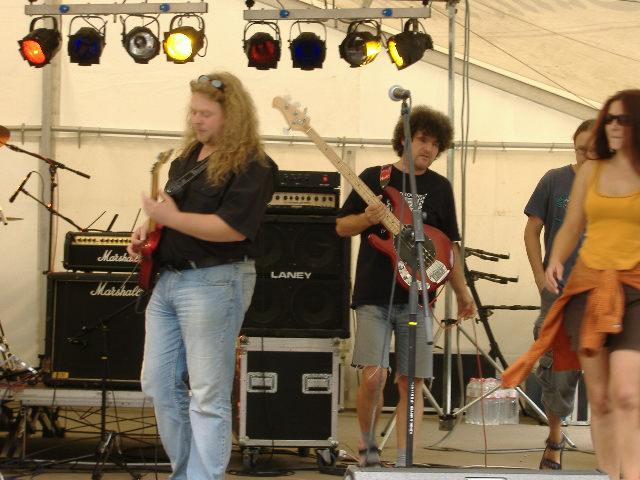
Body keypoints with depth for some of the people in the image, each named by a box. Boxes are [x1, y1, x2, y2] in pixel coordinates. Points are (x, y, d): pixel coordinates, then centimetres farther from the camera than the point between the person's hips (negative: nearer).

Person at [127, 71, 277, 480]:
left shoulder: (252, 166, -11)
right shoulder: (186, 158, 15)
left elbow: (233, 228, -23)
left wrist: (170, 218, -19)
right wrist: (149, 232, 8)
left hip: (214, 282, -9)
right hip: (165, 279, 9)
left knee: (208, 396, -7)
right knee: (159, 384, 10)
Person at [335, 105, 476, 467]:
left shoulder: (440, 187, 11)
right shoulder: (374, 177, 5)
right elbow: (341, 226, 7)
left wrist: (462, 292, 9)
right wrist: (367, 218, -13)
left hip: (416, 296, 2)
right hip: (374, 294, -2)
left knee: (411, 382, -1)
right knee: (374, 377, -12)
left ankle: (404, 463, 6)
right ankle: (368, 445, 13)